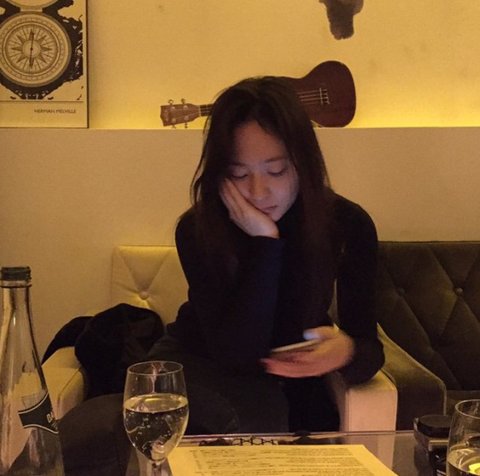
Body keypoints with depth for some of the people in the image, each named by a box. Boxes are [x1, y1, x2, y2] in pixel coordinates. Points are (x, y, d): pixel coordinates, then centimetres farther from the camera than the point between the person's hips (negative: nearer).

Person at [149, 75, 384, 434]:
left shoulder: (349, 225, -21)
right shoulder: (197, 229, -26)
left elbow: (369, 347, -20)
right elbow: (234, 354, -32)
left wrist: (348, 352, -46)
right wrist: (265, 243, -39)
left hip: (295, 378, 3)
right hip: (200, 364, -2)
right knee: (261, 417, -30)